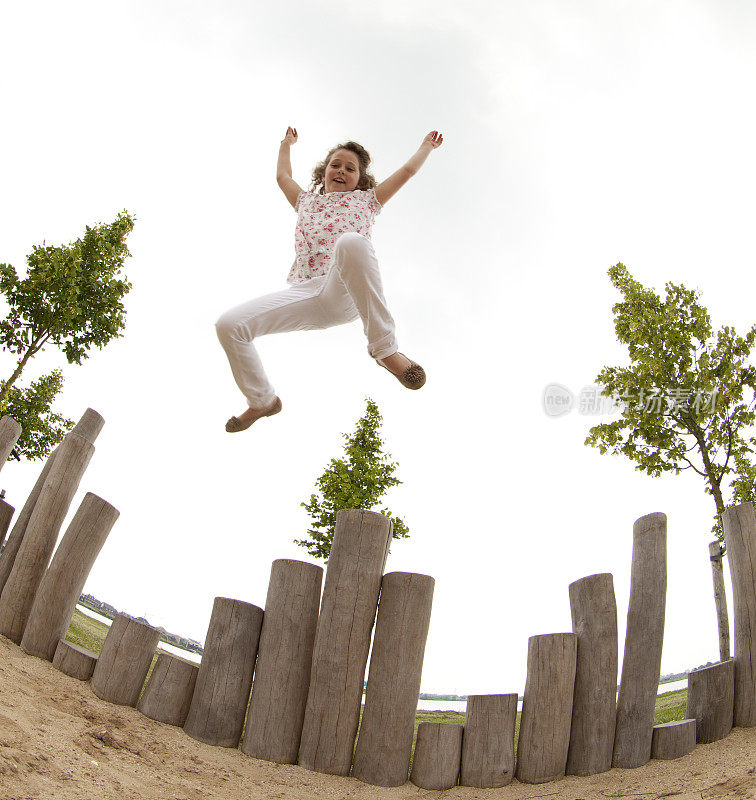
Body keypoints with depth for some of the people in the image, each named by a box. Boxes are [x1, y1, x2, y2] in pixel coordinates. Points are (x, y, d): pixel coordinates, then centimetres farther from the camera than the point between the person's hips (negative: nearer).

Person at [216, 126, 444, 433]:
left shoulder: (365, 200, 28)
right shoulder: (307, 201, 35)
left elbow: (408, 170, 32)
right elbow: (283, 176, 52)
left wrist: (427, 145, 47)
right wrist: (287, 144, 66)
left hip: (345, 295, -4)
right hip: (304, 295, 4)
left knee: (351, 242, -41)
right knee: (229, 325, -17)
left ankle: (385, 347, -32)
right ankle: (262, 401, 8)